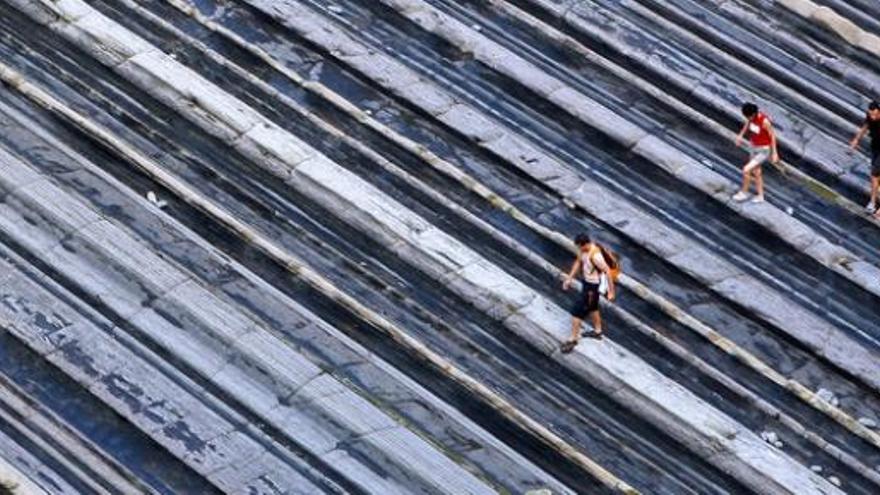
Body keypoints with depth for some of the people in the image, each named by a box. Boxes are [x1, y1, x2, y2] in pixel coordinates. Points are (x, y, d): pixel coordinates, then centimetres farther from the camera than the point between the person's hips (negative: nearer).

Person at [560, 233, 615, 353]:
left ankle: (573, 339, 9)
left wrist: (611, 291, -22)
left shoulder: (595, 255, -33)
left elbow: (607, 271, -27)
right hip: (587, 281, 9)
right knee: (592, 307, 28)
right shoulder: (583, 249, -7)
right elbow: (578, 262, 11)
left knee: (577, 311, -3)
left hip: (593, 286, -9)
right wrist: (570, 278, 12)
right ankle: (598, 331, 48)